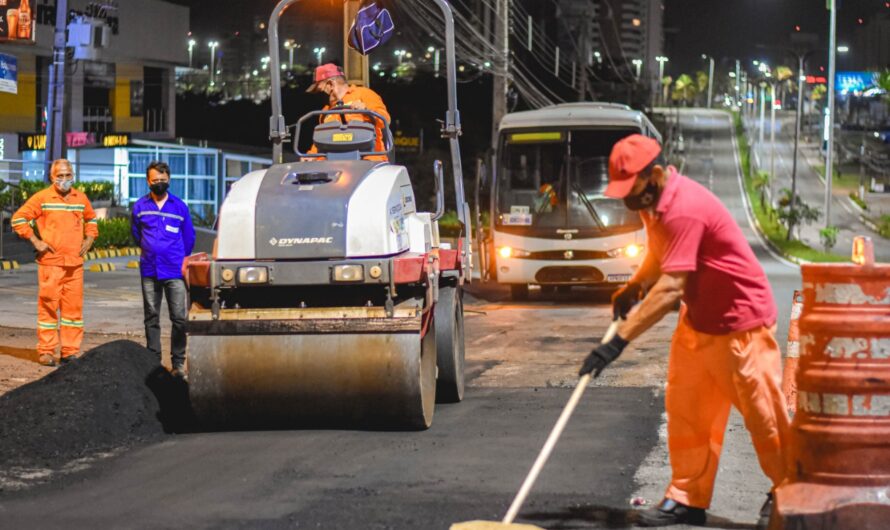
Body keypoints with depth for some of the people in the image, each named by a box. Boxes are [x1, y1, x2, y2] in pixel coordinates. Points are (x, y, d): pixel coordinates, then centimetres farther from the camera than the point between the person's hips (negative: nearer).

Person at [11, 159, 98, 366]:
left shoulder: (81, 198, 12)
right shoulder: (42, 198, -2)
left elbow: (91, 219, 30)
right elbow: (18, 219, -1)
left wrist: (89, 239, 15)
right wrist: (35, 241, -5)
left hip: (75, 263, 4)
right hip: (50, 262, -4)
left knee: (74, 306, 4)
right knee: (48, 305, -2)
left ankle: (70, 351, 10)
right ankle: (46, 351, 3)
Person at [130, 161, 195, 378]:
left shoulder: (179, 206, 4)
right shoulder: (140, 206, 6)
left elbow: (189, 237, 14)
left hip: (175, 272, -2)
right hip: (149, 270, 2)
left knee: (179, 317, -6)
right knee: (151, 317, 6)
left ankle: (178, 362, 0)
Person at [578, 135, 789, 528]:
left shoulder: (684, 209, -29)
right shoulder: (655, 201, 2)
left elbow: (670, 289, -34)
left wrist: (619, 341, -35)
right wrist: (633, 287, 4)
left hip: (740, 321, -9)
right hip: (698, 319, 9)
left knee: (762, 413, 2)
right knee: (685, 409, 7)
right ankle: (688, 498, 12)